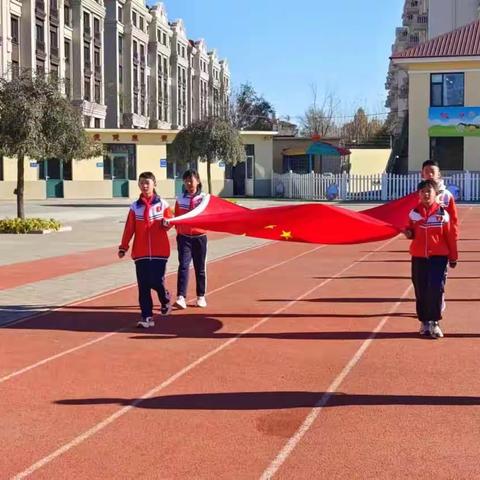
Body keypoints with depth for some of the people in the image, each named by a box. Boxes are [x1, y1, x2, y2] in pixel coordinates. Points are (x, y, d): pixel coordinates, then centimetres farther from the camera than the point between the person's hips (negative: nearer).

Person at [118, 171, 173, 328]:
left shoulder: (162, 204, 2)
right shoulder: (135, 206, 4)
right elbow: (129, 229, 2)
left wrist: (166, 223, -14)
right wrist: (123, 247, -4)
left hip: (159, 251, -1)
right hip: (140, 252, 2)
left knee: (156, 282, -6)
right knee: (143, 286, 0)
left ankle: (165, 299, 28)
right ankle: (147, 317, 6)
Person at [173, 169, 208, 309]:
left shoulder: (204, 198, -1)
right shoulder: (180, 199, 4)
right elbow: (177, 218, 10)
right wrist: (179, 231, 4)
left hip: (199, 237, 0)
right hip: (184, 237, 0)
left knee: (200, 267, 9)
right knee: (183, 266, -11)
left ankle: (201, 296, 21)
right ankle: (181, 297, -16)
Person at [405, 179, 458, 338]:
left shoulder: (443, 213, -4)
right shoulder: (414, 213, 3)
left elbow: (450, 237, 2)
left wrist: (453, 258, 5)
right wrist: (409, 233, -5)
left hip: (439, 257, -2)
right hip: (419, 258, 3)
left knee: (436, 289, -8)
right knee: (421, 291, 6)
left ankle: (434, 322, 3)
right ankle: (424, 321, 20)